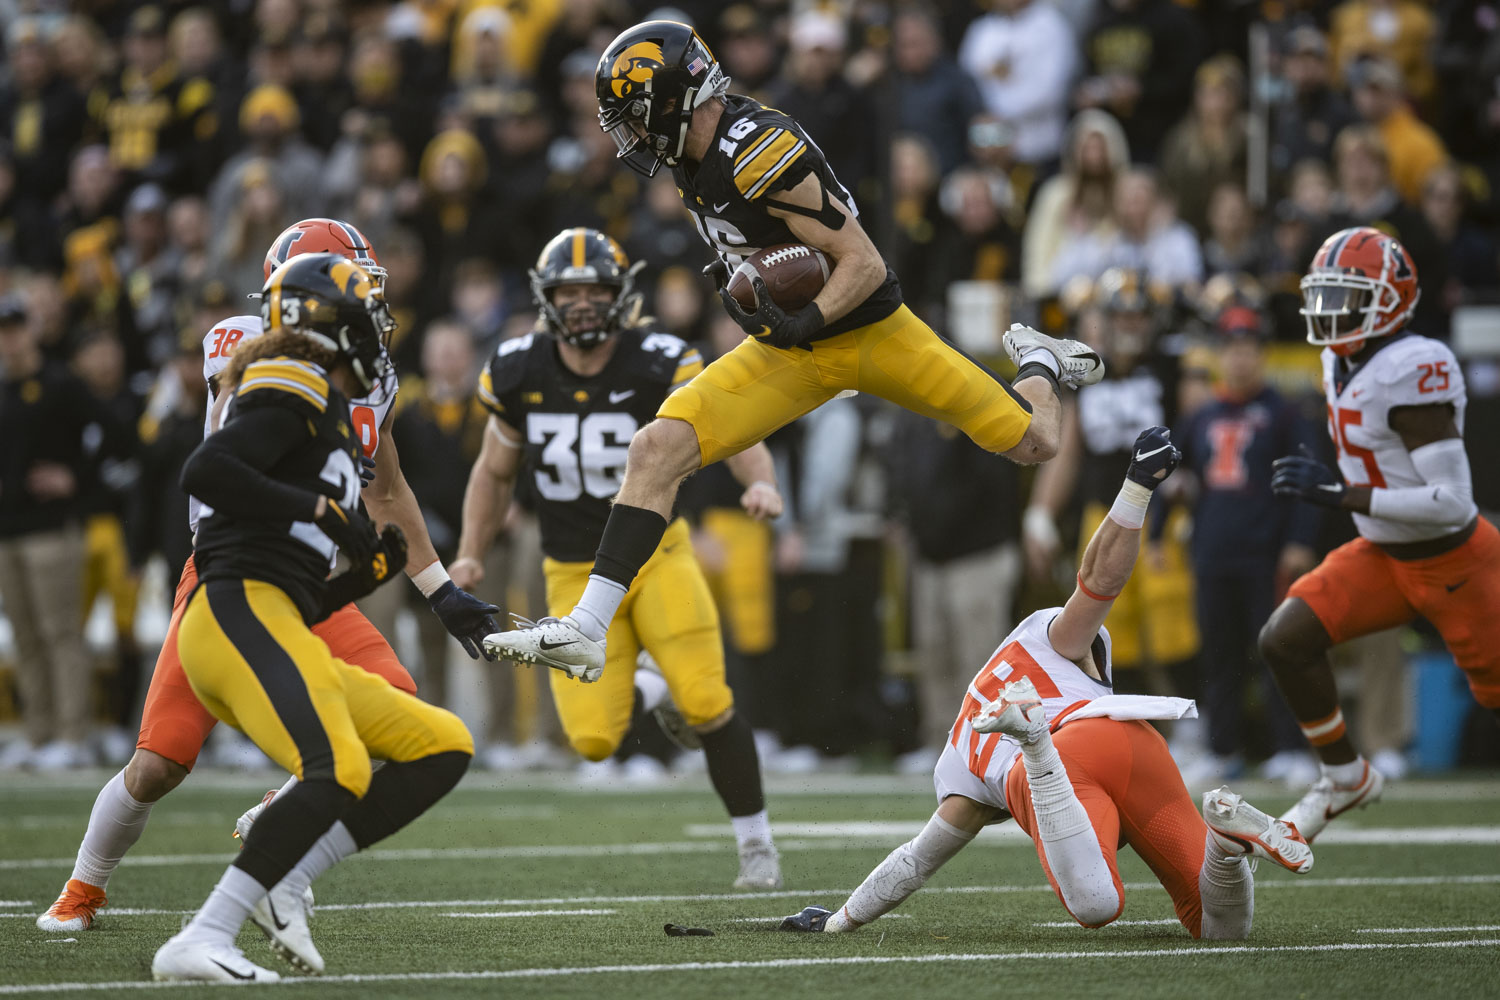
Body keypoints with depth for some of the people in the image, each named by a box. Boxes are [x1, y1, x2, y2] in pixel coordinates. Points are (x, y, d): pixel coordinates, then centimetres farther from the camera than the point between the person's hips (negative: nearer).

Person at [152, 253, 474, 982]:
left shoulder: (329, 419, 29)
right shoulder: (300, 390, 1)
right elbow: (205, 472, -18)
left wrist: (369, 573, 12)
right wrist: (322, 509, -14)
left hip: (272, 629, 10)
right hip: (238, 611, -10)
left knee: (444, 748, 10)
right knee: (338, 771, -30)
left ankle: (286, 882, -4)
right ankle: (200, 943, -33)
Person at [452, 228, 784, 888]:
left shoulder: (659, 365, -14)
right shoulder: (518, 375, -4)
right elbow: (494, 472, 11)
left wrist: (760, 481, -43)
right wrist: (470, 554, 2)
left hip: (656, 554, -2)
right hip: (576, 576, 2)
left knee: (707, 702, -17)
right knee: (594, 739, -9)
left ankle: (756, 843, 3)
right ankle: (649, 693, 27)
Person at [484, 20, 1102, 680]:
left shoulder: (761, 150, -27)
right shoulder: (695, 156, -1)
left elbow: (865, 265, -24)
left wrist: (804, 323, -36)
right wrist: (741, 274, 8)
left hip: (871, 332, -7)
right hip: (790, 356, 7)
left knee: (1033, 446, 2)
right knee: (657, 449, -14)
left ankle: (1036, 363, 39)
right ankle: (585, 631, -14)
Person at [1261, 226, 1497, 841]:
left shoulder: (1410, 372, -27)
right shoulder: (1343, 364, 1)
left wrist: (1342, 495, -31)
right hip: (1385, 556, 8)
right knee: (1286, 639, -7)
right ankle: (1346, 777, 10)